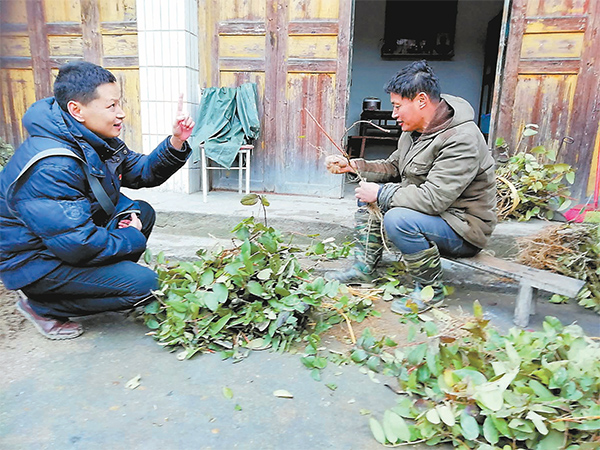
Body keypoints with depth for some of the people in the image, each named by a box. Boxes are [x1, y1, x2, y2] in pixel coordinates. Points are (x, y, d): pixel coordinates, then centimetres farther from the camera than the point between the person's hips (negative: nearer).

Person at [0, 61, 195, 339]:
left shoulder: (95, 139, -2)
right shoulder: (50, 169, -32)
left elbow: (142, 173, 5)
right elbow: (79, 245, -33)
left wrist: (176, 143, -11)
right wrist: (131, 237, -16)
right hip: (35, 263, -9)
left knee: (142, 212, 4)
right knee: (144, 283, -18)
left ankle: (100, 278, 9)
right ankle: (42, 306, -1)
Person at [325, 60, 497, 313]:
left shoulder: (461, 141, -27)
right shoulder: (415, 129, 2)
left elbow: (433, 199, -33)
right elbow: (393, 167, 12)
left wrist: (381, 194, -23)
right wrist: (351, 165, 0)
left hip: (464, 229, -9)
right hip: (426, 208, 9)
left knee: (398, 219, -35)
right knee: (367, 191, 7)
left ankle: (430, 288, -10)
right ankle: (364, 267, 11)